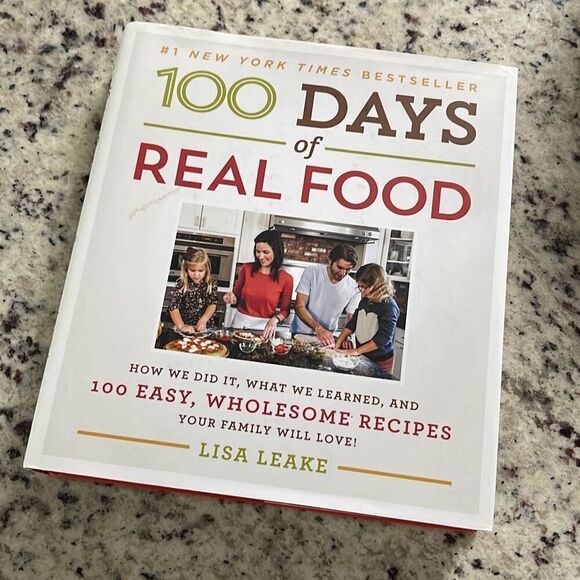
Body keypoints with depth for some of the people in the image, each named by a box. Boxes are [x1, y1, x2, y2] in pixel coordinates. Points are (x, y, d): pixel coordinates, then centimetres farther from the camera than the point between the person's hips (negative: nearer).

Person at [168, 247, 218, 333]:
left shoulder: (211, 285, 0)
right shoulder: (181, 285, -6)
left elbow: (213, 304, -3)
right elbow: (173, 307, -13)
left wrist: (203, 320, -20)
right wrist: (181, 326, -26)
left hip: (202, 328, 1)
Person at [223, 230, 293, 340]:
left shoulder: (286, 279, -10)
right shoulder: (247, 269, -5)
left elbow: (285, 310, 0)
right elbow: (237, 296, 9)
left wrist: (275, 319, -19)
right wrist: (232, 298, -12)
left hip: (265, 327, -2)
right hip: (240, 322, 2)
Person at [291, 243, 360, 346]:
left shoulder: (354, 288, -6)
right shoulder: (312, 272, -10)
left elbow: (351, 319, 3)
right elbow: (300, 307, -14)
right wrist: (318, 328, -30)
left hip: (328, 338, 1)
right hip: (300, 334, -1)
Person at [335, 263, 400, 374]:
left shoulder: (389, 306, -17)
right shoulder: (365, 301, 5)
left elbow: (384, 338, -22)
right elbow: (352, 324, 10)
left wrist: (357, 351, -23)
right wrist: (338, 343, -2)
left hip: (380, 362, -6)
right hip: (361, 357, 6)